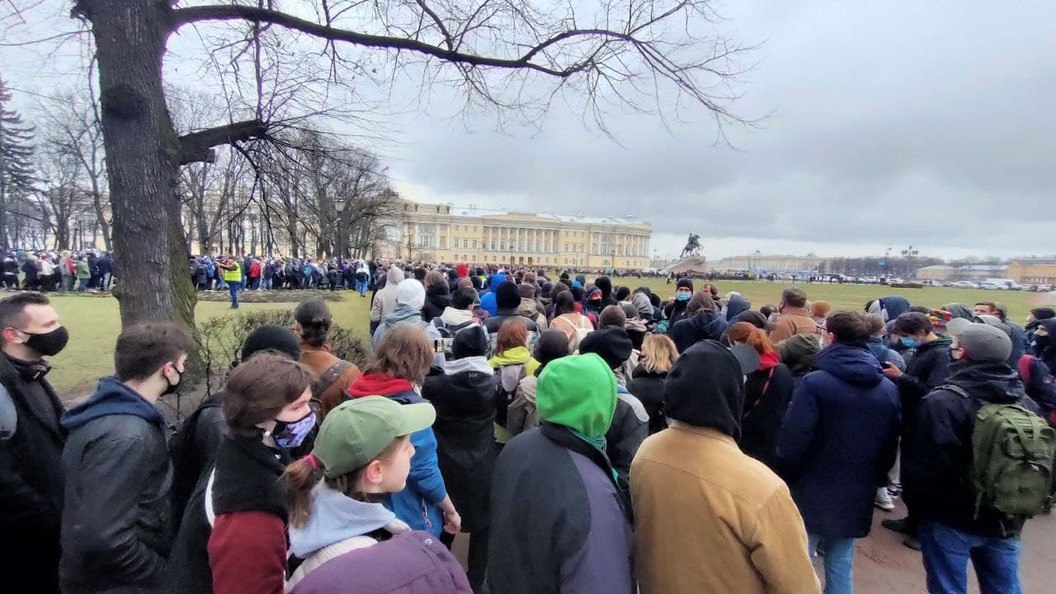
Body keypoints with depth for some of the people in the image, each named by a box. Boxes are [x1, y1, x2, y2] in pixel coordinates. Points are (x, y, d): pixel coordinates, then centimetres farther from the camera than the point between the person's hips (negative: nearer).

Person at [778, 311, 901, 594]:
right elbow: (891, 446, 9)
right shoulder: (889, 389, 1)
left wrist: (784, 479, -4)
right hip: (856, 498, 5)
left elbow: (792, 443, -20)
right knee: (842, 568, 19)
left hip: (811, 496, -5)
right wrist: (873, 481, 22)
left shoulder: (814, 383, -19)